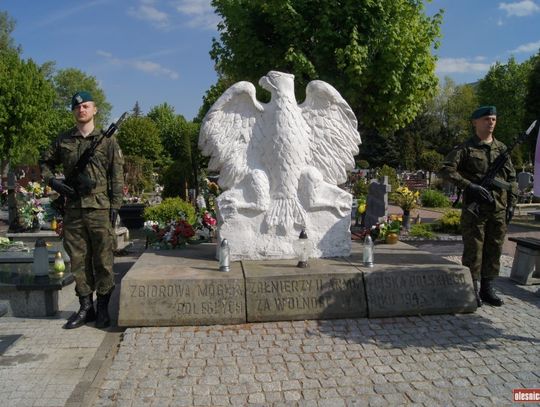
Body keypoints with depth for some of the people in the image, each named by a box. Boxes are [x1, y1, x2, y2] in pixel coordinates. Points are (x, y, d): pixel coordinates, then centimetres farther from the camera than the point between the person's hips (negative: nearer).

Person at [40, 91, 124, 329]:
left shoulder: (107, 141, 4)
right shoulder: (63, 140, 12)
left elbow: (117, 176, 1)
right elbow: (45, 162, 23)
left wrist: (115, 206, -6)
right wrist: (52, 180, 2)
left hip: (100, 209, -3)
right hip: (73, 210, 3)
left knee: (103, 260, 1)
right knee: (78, 260, 8)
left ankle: (103, 308, 12)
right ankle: (85, 307, 20)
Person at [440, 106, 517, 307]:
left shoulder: (502, 148, 13)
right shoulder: (466, 148, -1)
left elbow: (512, 178, 16)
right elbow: (446, 169, -12)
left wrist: (511, 204, 9)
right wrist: (470, 186, -20)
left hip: (499, 208, 5)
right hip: (475, 207, -5)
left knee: (494, 249, 10)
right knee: (473, 249, 0)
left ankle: (487, 288, 22)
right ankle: (472, 289, 10)